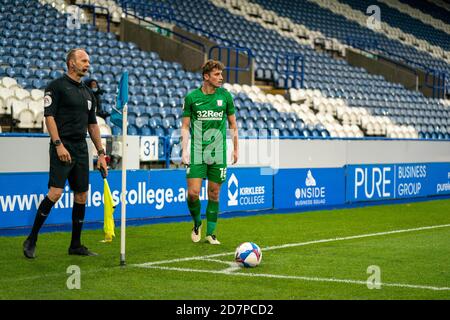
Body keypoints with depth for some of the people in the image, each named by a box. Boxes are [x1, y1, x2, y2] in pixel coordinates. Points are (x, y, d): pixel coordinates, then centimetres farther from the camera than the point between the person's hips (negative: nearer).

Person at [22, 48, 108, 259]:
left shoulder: (88, 93, 18)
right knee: (55, 192, -16)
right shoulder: (57, 86, -3)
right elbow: (49, 116, -10)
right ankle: (31, 240, -5)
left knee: (81, 196, 6)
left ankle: (76, 245, 15)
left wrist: (101, 153, 16)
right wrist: (58, 145, -19)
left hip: (81, 150, 7)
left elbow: (93, 125, 21)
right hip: (63, 148, -7)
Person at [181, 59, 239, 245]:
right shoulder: (192, 97, -1)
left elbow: (232, 124, 13)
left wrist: (236, 148, 10)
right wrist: (184, 151, -6)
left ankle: (210, 233, 16)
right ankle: (197, 224, 18)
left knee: (214, 194, 4)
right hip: (197, 154, -1)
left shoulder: (225, 96, 3)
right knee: (193, 192, -9)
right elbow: (185, 126, 3)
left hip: (218, 154, 2)